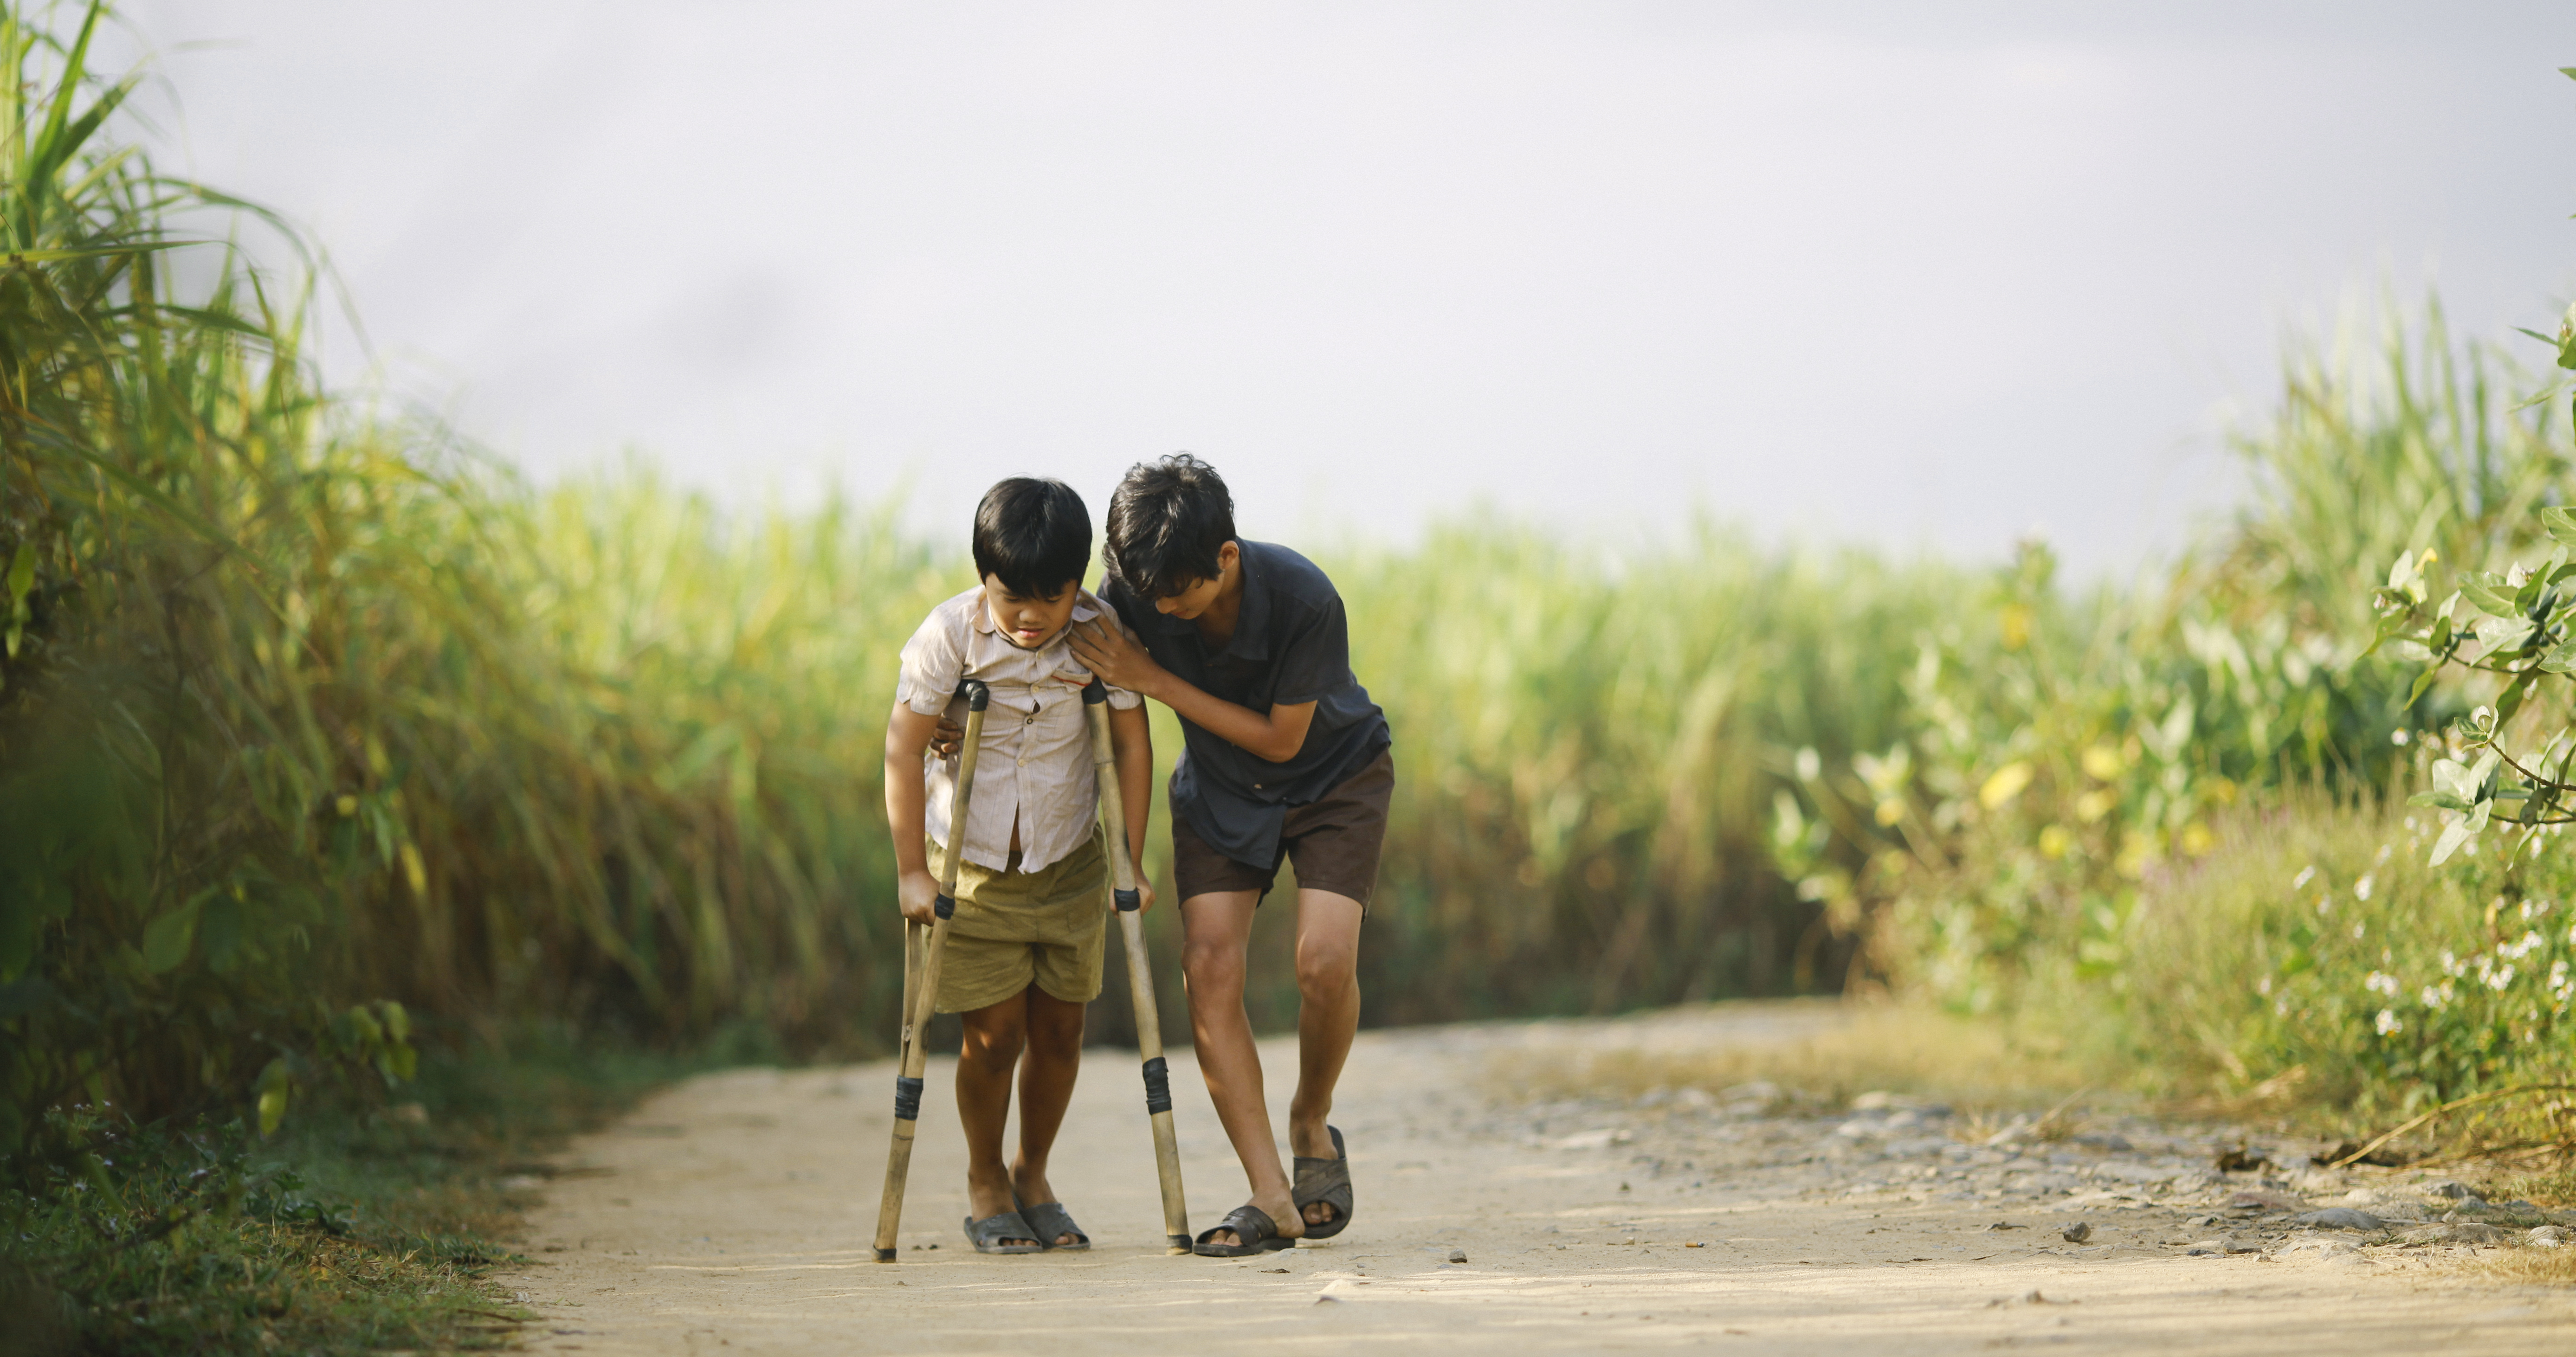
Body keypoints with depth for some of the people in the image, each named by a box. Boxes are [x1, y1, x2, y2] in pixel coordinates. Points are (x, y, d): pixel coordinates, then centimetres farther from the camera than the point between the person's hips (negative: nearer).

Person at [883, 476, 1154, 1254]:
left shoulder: (1100, 634, -12)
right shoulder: (950, 635, -18)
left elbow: (1132, 743, -4)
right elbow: (904, 750, -14)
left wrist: (1130, 863, -6)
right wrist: (912, 872, -16)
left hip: (1068, 861, 2)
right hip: (971, 863, -2)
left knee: (1059, 1030, 5)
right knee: (995, 1033, -4)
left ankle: (1034, 1175, 27)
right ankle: (985, 1181, 19)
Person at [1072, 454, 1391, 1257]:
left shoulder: (1305, 602, -33)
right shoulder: (1134, 589, -22)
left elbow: (1281, 738, -23)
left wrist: (1155, 681, -28)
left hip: (1334, 777, -3)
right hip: (1219, 788, 3)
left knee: (1324, 960, -22)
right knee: (1208, 968, -15)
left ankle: (1312, 1127, 7)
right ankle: (1271, 1198, -15)